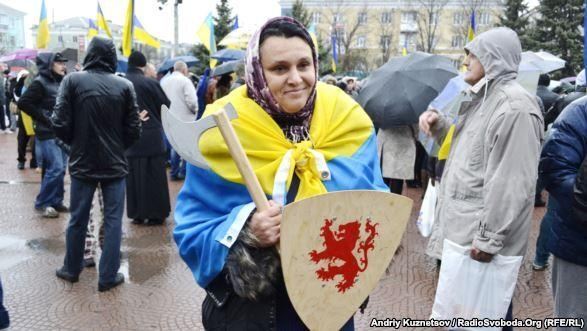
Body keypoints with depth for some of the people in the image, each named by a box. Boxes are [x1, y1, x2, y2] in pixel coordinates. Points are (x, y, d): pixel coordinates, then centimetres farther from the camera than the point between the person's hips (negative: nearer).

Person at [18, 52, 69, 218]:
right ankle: (42, 203, 2)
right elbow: (23, 103, -14)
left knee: (60, 169, 10)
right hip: (48, 133, -7)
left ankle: (56, 201, 20)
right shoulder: (40, 82, -10)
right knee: (55, 168, -11)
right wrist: (43, 117, -13)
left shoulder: (61, 82, 10)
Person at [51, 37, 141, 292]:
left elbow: (60, 124, -9)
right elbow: (133, 130, -5)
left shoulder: (72, 81, -8)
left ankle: (72, 269, 31)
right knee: (113, 220, 8)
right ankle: (108, 276, 12)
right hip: (114, 164, -1)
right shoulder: (124, 85, -7)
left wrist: (75, 143, 12)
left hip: (82, 163, 1)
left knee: (78, 219, 15)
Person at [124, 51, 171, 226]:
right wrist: (158, 121, 14)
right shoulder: (150, 83, -12)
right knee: (153, 176, 4)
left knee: (134, 176, 11)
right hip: (151, 136, -3)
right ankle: (156, 213, 9)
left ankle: (137, 213, 16)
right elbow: (166, 106, -4)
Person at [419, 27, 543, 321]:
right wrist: (438, 124, 5)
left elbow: (512, 183, -23)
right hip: (464, 226, 9)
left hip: (482, 236, -9)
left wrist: (489, 238, -21)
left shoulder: (514, 106, -19)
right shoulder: (481, 98, 13)